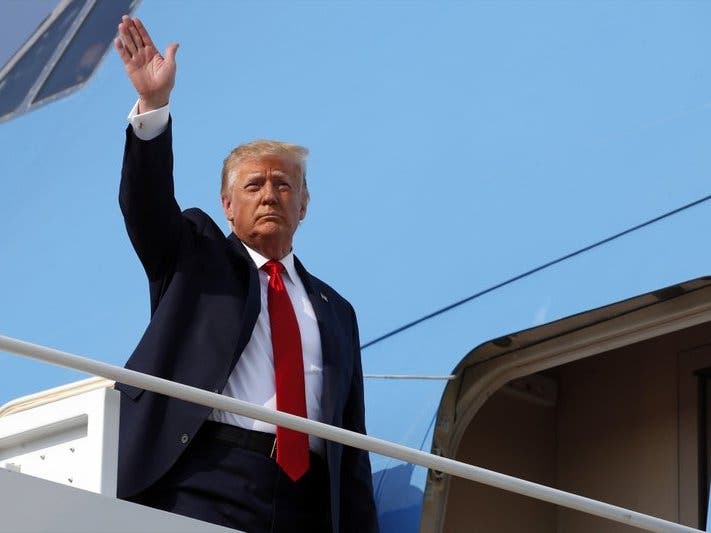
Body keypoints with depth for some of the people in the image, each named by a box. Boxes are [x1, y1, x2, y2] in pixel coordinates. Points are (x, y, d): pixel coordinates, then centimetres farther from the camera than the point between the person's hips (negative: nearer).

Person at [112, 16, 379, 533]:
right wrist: (153, 105, -16)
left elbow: (351, 446, 19)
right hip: (199, 487, -3)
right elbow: (147, 203, -2)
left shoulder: (334, 311, 24)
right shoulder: (195, 256, 18)